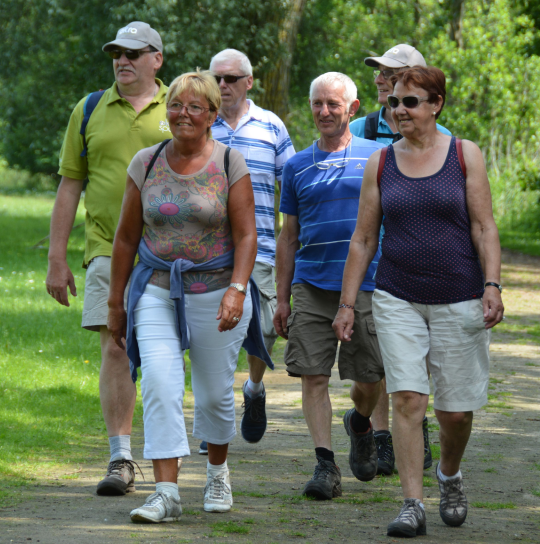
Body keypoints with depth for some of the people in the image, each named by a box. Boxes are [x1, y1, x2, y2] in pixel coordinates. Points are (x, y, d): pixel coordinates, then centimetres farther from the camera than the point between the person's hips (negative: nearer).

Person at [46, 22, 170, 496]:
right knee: (116, 349, -9)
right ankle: (121, 460, -7)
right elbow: (70, 186, 10)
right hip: (108, 249, 0)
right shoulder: (89, 111, 8)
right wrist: (57, 259, 5)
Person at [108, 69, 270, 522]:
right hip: (157, 292, 1)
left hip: (216, 292, -1)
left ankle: (218, 471, 37)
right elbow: (126, 237, 9)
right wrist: (116, 302, 11)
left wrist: (236, 289, -19)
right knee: (159, 384, -16)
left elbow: (246, 235, -6)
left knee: (215, 392, 9)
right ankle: (166, 493, -17)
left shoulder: (230, 164, -3)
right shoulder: (146, 164, 4)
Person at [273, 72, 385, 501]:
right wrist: (282, 299, 12)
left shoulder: (376, 157, 5)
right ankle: (325, 464, -2)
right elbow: (289, 236, 15)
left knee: (370, 378, 1)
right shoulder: (298, 167, 12)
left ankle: (359, 424, 34)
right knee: (313, 375, -7)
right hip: (311, 284, 2)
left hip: (366, 283, -2)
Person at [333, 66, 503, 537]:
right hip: (398, 299, 1)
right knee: (407, 399, -11)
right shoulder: (381, 163, 5)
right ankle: (413, 506, -10)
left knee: (455, 409, 4)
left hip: (458, 299, -1)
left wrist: (492, 285, -15)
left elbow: (484, 227, -3)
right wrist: (347, 303, 4)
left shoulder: (465, 155, 0)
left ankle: (450, 474, 35)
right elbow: (363, 238, 8)